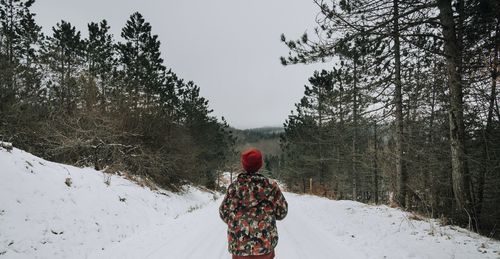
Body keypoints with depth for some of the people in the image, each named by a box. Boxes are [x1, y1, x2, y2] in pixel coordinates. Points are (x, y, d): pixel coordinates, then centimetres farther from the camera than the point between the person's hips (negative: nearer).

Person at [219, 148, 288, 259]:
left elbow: (224, 213, 0)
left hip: (239, 246, 1)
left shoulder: (234, 187, -8)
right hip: (265, 246, 0)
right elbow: (281, 213, -1)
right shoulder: (271, 187, -10)